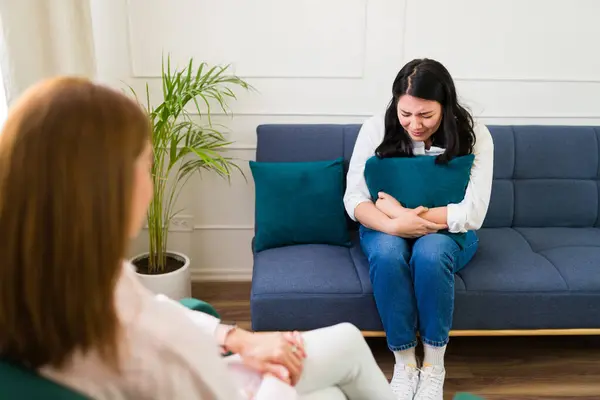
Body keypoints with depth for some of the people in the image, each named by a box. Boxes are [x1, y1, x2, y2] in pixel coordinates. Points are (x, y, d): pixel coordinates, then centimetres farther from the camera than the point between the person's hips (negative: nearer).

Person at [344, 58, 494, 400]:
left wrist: (400, 211, -21)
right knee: (388, 253, -34)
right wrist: (393, 225, -32)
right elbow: (354, 199, -13)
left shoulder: (473, 135, -15)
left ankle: (435, 363, -16)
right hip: (386, 229, 1)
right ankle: (404, 361, -16)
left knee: (430, 253, -36)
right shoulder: (376, 129, -12)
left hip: (449, 232, -1)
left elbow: (472, 214, -20)